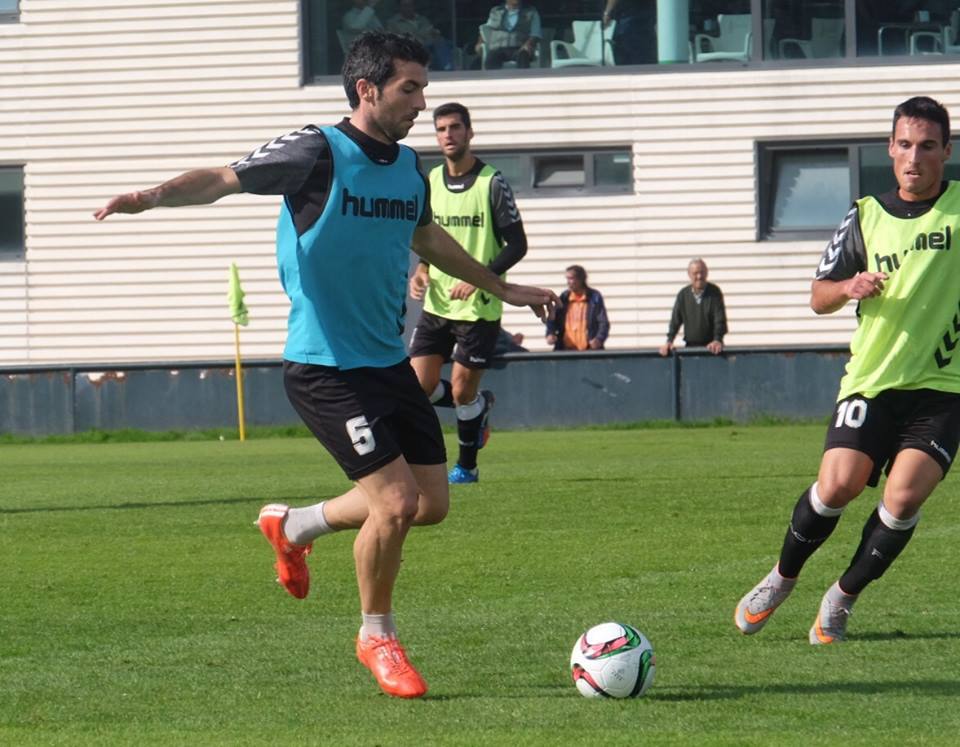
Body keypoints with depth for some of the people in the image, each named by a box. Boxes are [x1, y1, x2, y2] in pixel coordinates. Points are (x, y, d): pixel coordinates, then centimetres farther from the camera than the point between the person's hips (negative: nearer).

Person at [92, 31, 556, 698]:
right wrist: (156, 195, -41)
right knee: (396, 501, -14)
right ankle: (378, 637, 11)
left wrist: (499, 287, 39)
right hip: (326, 367, -8)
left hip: (390, 362, 8)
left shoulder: (409, 167, 8)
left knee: (432, 503, 8)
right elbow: (225, 179, -21)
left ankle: (294, 525, 31)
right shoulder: (318, 153, -13)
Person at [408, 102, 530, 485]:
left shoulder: (492, 183, -10)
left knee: (463, 389, -1)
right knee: (420, 385, -2)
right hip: (436, 305, 5)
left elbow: (517, 245, -9)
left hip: (479, 307, -5)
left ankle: (467, 466, 19)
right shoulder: (432, 181, 7)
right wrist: (421, 270, 0)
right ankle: (480, 407, 26)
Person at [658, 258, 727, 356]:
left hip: (711, 347, -2)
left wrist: (717, 340, -24)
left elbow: (720, 319, -9)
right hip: (690, 346, 2)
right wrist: (669, 341, -6)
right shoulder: (683, 294, 5)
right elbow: (675, 320, 6)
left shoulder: (714, 292, -3)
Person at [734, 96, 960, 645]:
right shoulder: (865, 218, 8)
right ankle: (782, 579, 11)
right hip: (872, 379, 1)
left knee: (906, 495, -18)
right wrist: (849, 288, -10)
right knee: (839, 484, -16)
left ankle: (842, 600, 2)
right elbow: (819, 297, 14)